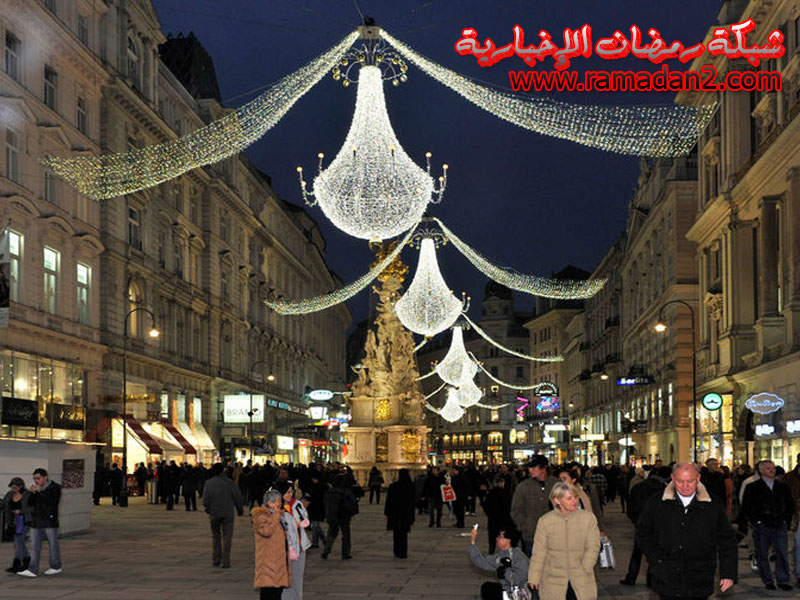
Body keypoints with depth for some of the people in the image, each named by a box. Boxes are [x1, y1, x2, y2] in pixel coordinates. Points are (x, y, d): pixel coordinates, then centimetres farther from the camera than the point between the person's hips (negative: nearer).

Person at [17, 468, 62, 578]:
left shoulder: (54, 488, -5)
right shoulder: (36, 488, 10)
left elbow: (53, 502, -18)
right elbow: (30, 503, 5)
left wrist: (40, 492, -21)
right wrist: (32, 493, -12)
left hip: (50, 522, -5)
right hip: (36, 522, 5)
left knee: (53, 545, 5)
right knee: (35, 547, 1)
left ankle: (56, 567, 18)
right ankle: (32, 570, -1)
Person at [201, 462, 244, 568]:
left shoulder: (209, 483, -5)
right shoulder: (230, 482, -6)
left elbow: (205, 500, -9)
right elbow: (237, 497, -3)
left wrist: (208, 508, 11)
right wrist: (240, 509, 11)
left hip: (214, 513, 1)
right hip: (228, 514, -1)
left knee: (215, 536, 16)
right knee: (227, 537, 4)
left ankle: (216, 560, 17)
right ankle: (225, 562, -1)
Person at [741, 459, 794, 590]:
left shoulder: (783, 487, 13)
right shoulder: (753, 487, 2)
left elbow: (790, 505, 20)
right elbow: (746, 507, 3)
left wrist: (786, 519, 8)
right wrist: (754, 521, -4)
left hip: (780, 525, 2)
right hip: (762, 526, -2)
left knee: (782, 553, -4)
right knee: (762, 554, 2)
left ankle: (783, 580, 3)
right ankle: (768, 581, 12)